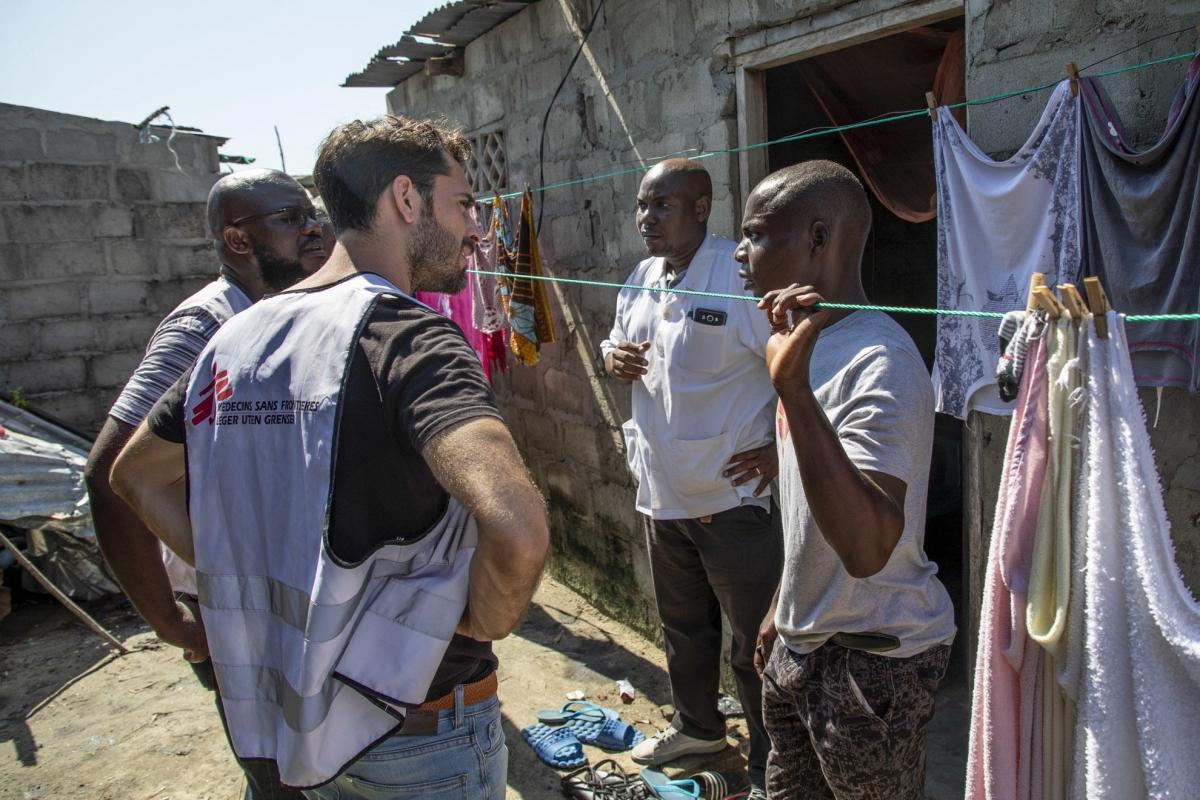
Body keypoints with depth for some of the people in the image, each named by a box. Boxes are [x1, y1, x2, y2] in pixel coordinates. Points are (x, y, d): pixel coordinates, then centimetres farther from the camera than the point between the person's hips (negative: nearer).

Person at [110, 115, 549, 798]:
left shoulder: (238, 337, 1)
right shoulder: (407, 334, -22)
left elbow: (135, 473, 16)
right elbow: (516, 526, -39)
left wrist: (254, 580, 7)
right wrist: (484, 622, -18)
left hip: (283, 712, 7)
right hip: (423, 727, -6)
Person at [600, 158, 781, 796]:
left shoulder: (743, 277, -19)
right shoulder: (640, 280, 8)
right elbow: (619, 344, 21)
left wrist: (780, 446, -20)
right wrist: (614, 357, -1)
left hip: (732, 497, -8)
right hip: (662, 492, 8)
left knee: (752, 643, 6)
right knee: (681, 625, 25)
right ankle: (698, 726, 48)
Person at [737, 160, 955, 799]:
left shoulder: (878, 363, -24)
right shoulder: (813, 343, 5)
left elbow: (866, 548, -36)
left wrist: (793, 386, -42)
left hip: (874, 657, -8)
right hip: (800, 644, 8)